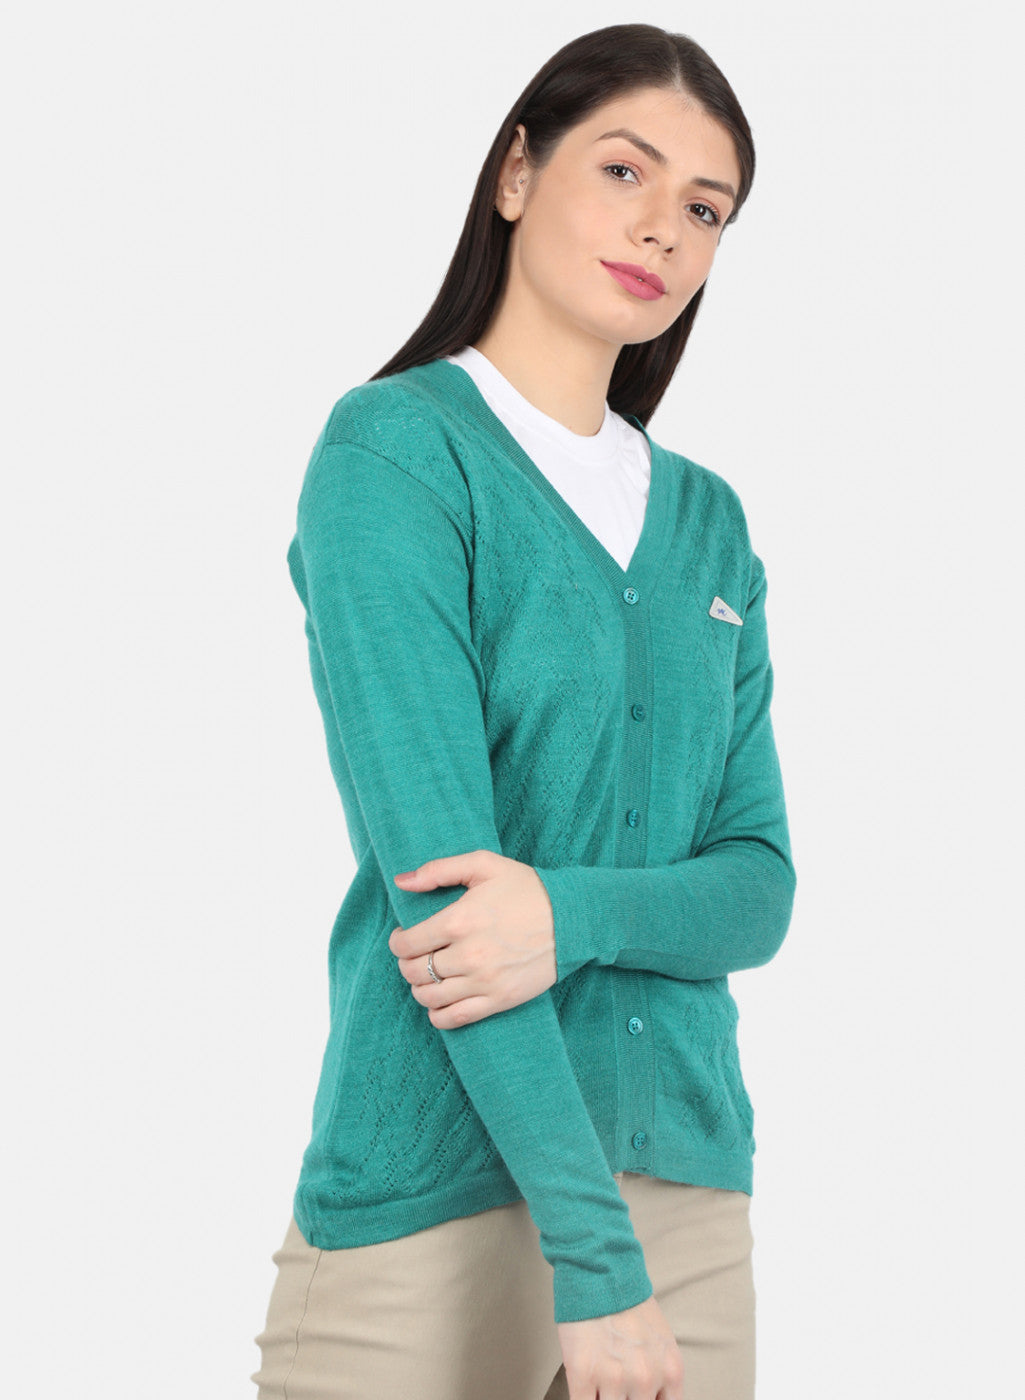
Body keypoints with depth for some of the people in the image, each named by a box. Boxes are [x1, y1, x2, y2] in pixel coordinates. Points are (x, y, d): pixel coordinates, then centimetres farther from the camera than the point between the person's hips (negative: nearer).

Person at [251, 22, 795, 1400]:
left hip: (691, 1176, 5)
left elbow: (758, 887, 5)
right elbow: (437, 873, -16)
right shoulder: (395, 449, -7)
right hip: (437, 1192, -5)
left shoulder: (708, 523, 11)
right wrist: (592, 1257, -20)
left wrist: (573, 913, -17)